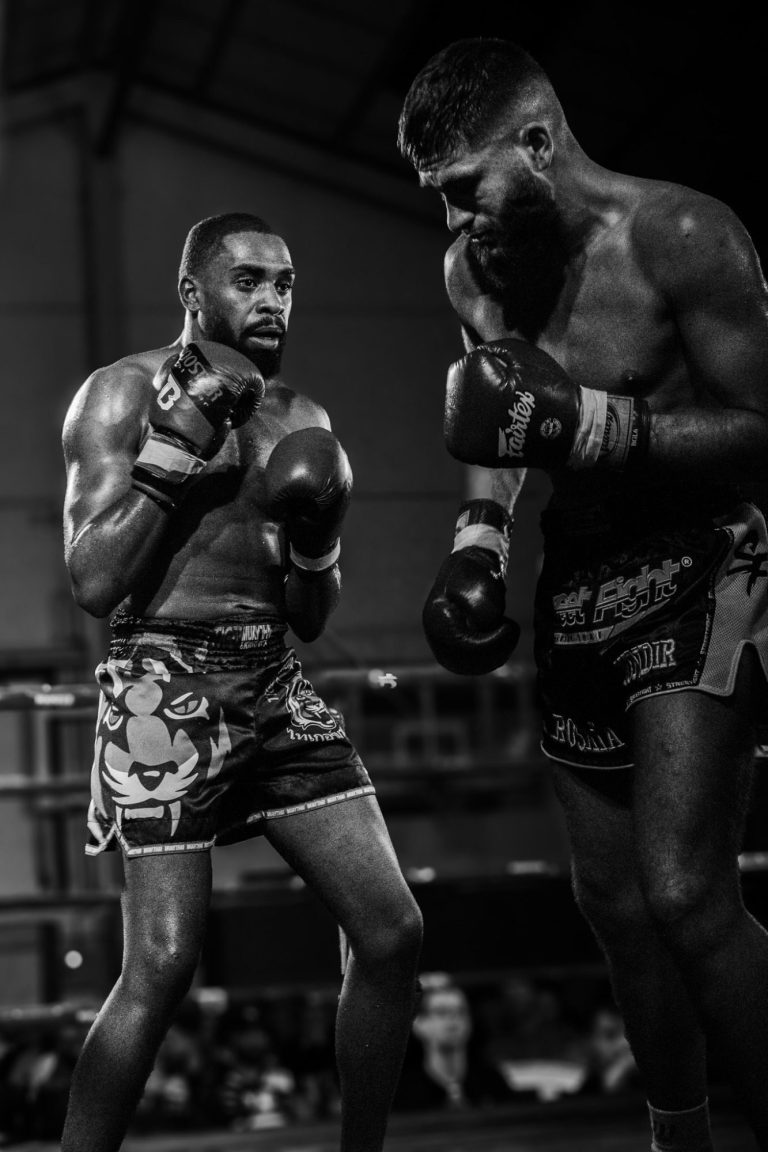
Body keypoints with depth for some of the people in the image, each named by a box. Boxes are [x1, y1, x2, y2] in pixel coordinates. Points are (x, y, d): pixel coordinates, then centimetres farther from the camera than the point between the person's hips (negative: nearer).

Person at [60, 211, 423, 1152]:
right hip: (167, 686, -6)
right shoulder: (123, 395, -2)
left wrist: (315, 540, -4)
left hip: (275, 688, 6)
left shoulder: (300, 418, 15)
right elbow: (94, 584, -12)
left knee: (391, 932, 1)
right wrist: (177, 444, -14)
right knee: (162, 967, -13)